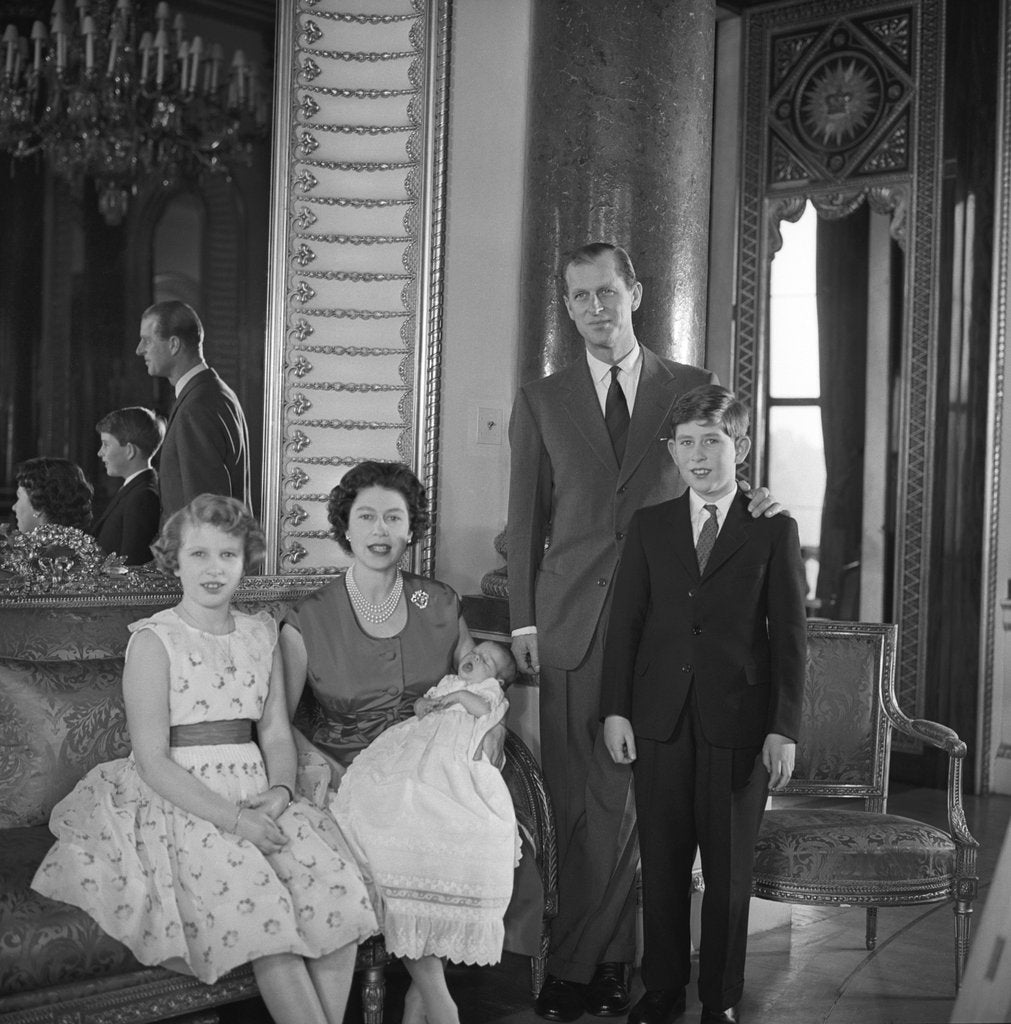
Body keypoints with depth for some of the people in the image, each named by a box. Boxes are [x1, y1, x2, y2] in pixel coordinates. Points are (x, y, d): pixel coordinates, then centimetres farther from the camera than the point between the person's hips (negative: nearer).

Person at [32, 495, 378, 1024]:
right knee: (261, 906, -27)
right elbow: (153, 760, -11)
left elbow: (276, 732, 12)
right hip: (178, 804, -5)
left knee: (337, 882, -19)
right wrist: (232, 819, -18)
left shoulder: (261, 634, 12)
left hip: (256, 799, 5)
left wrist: (278, 792, -9)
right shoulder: (154, 641, -6)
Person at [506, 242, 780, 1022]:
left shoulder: (693, 388, 9)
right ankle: (608, 954, 10)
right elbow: (526, 518, 8)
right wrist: (523, 620, 1)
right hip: (573, 620, 0)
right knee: (581, 797, -1)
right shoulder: (540, 402, 10)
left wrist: (752, 503, -9)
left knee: (634, 793, 3)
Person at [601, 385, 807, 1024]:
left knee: (729, 869, 7)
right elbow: (625, 621, 7)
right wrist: (616, 709, 0)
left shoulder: (774, 529, 1)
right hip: (660, 719, 2)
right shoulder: (649, 526, 8)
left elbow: (790, 634, 0)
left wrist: (785, 729, -6)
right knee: (662, 862, 9)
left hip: (739, 722, -2)